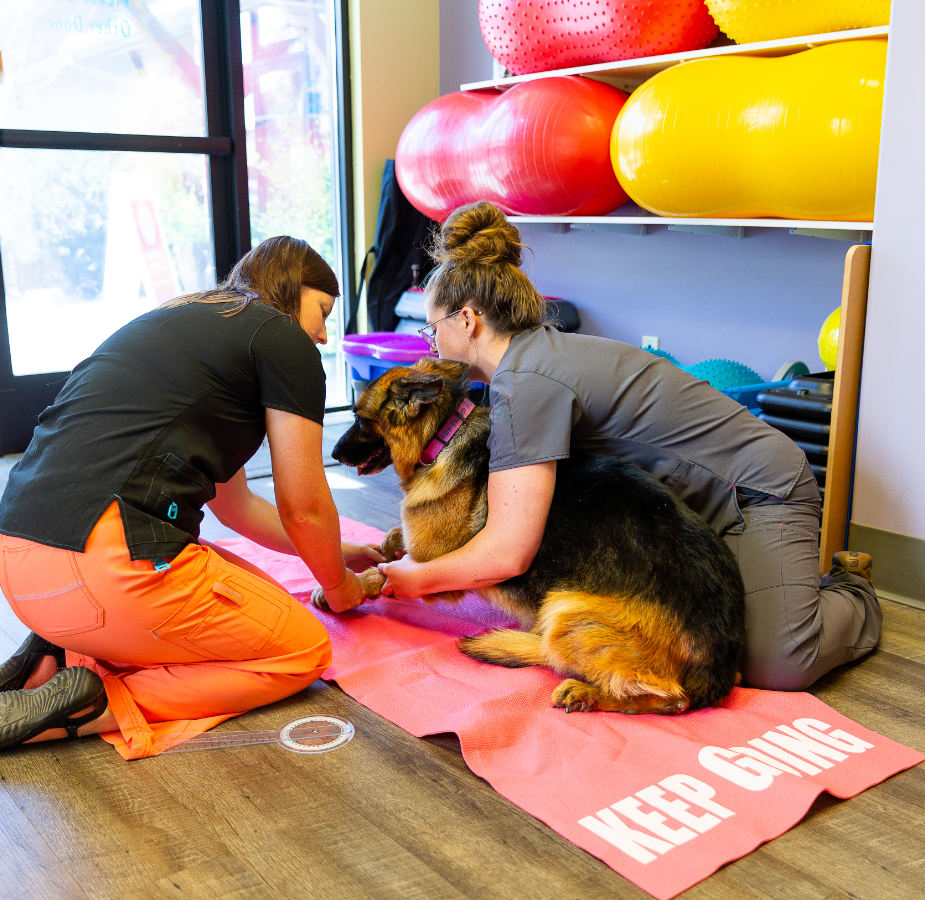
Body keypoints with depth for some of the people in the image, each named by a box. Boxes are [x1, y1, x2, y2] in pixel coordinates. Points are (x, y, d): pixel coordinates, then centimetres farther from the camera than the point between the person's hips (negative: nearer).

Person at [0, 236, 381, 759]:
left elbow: (233, 503, 32)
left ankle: (64, 657, 10)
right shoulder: (284, 339, 1)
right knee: (304, 649, 8)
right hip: (104, 565, -9)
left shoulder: (180, 322, 27)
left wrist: (336, 553, 39)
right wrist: (339, 585, 24)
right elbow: (304, 507, 4)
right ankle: (91, 707, -6)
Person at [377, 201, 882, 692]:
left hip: (757, 491, -9)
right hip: (687, 506, 9)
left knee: (775, 668, -20)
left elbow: (507, 553, -27)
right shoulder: (534, 353, 7)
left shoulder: (525, 382, -24)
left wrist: (413, 578, -11)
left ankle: (849, 592, 11)